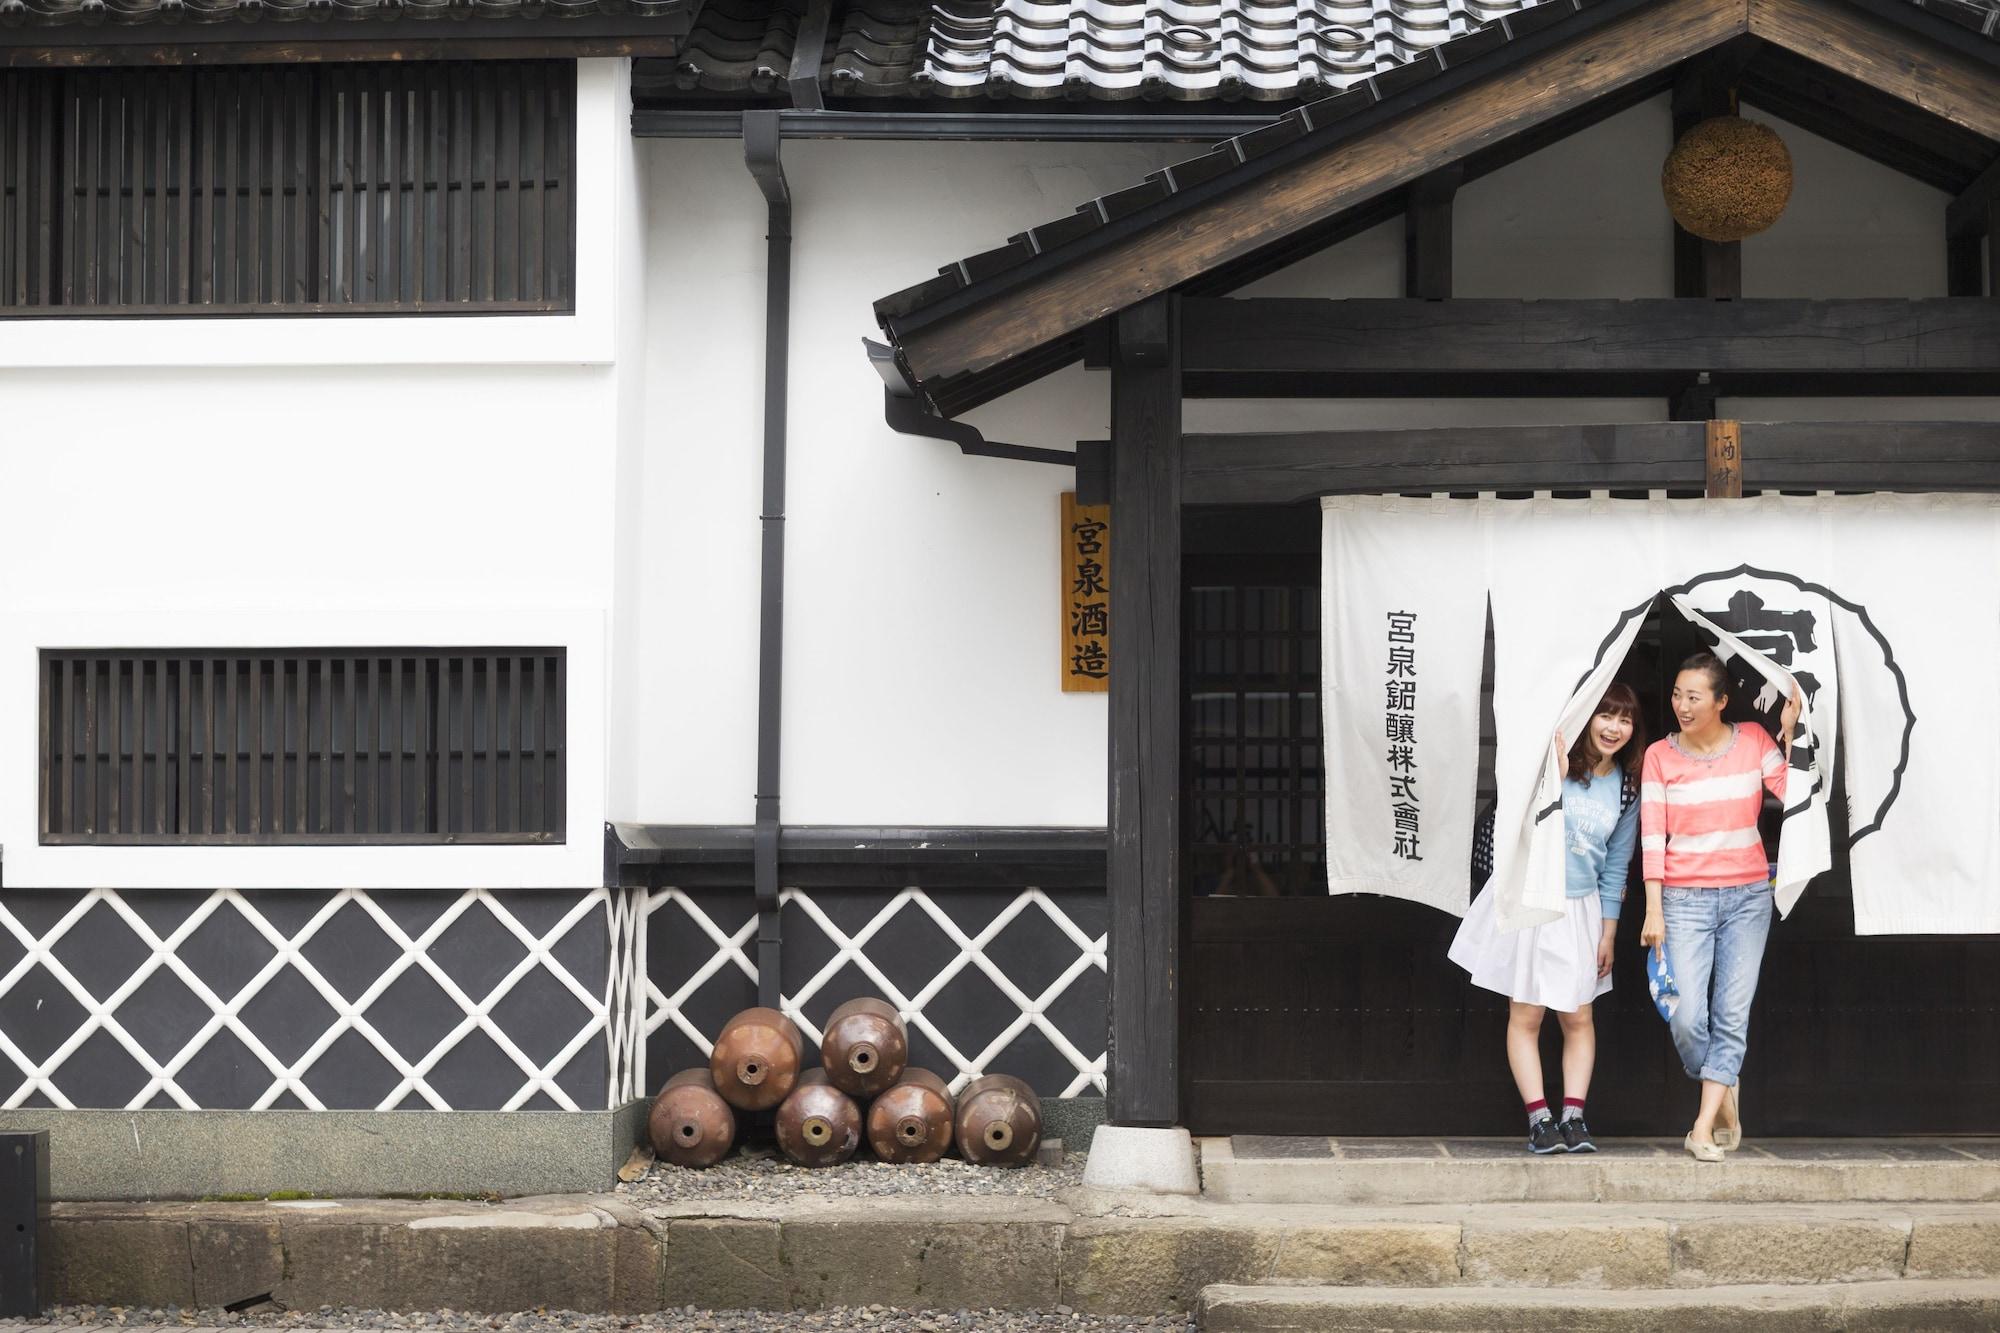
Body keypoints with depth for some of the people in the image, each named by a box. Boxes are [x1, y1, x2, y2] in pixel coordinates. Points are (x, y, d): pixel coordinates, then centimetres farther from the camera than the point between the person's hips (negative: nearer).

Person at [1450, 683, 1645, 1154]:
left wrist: (1608, 934, 7)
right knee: (1526, 1015, -2)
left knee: (1577, 1017, 3)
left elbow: (1615, 867, 8)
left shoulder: (1626, 790, 3)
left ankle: (1573, 1117, 8)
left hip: (1578, 908, 3)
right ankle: (1539, 1119, 2)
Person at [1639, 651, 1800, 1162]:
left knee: (1732, 1014, -3)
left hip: (1748, 894, 1)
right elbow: (1652, 836, -2)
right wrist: (1654, 910, -5)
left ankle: (1704, 1126, 2)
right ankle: (1724, 1095, 18)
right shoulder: (1660, 755, 0)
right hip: (1685, 897, -1)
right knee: (1686, 1019, -10)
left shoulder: (1753, 740, 2)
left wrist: (1789, 735, -12)